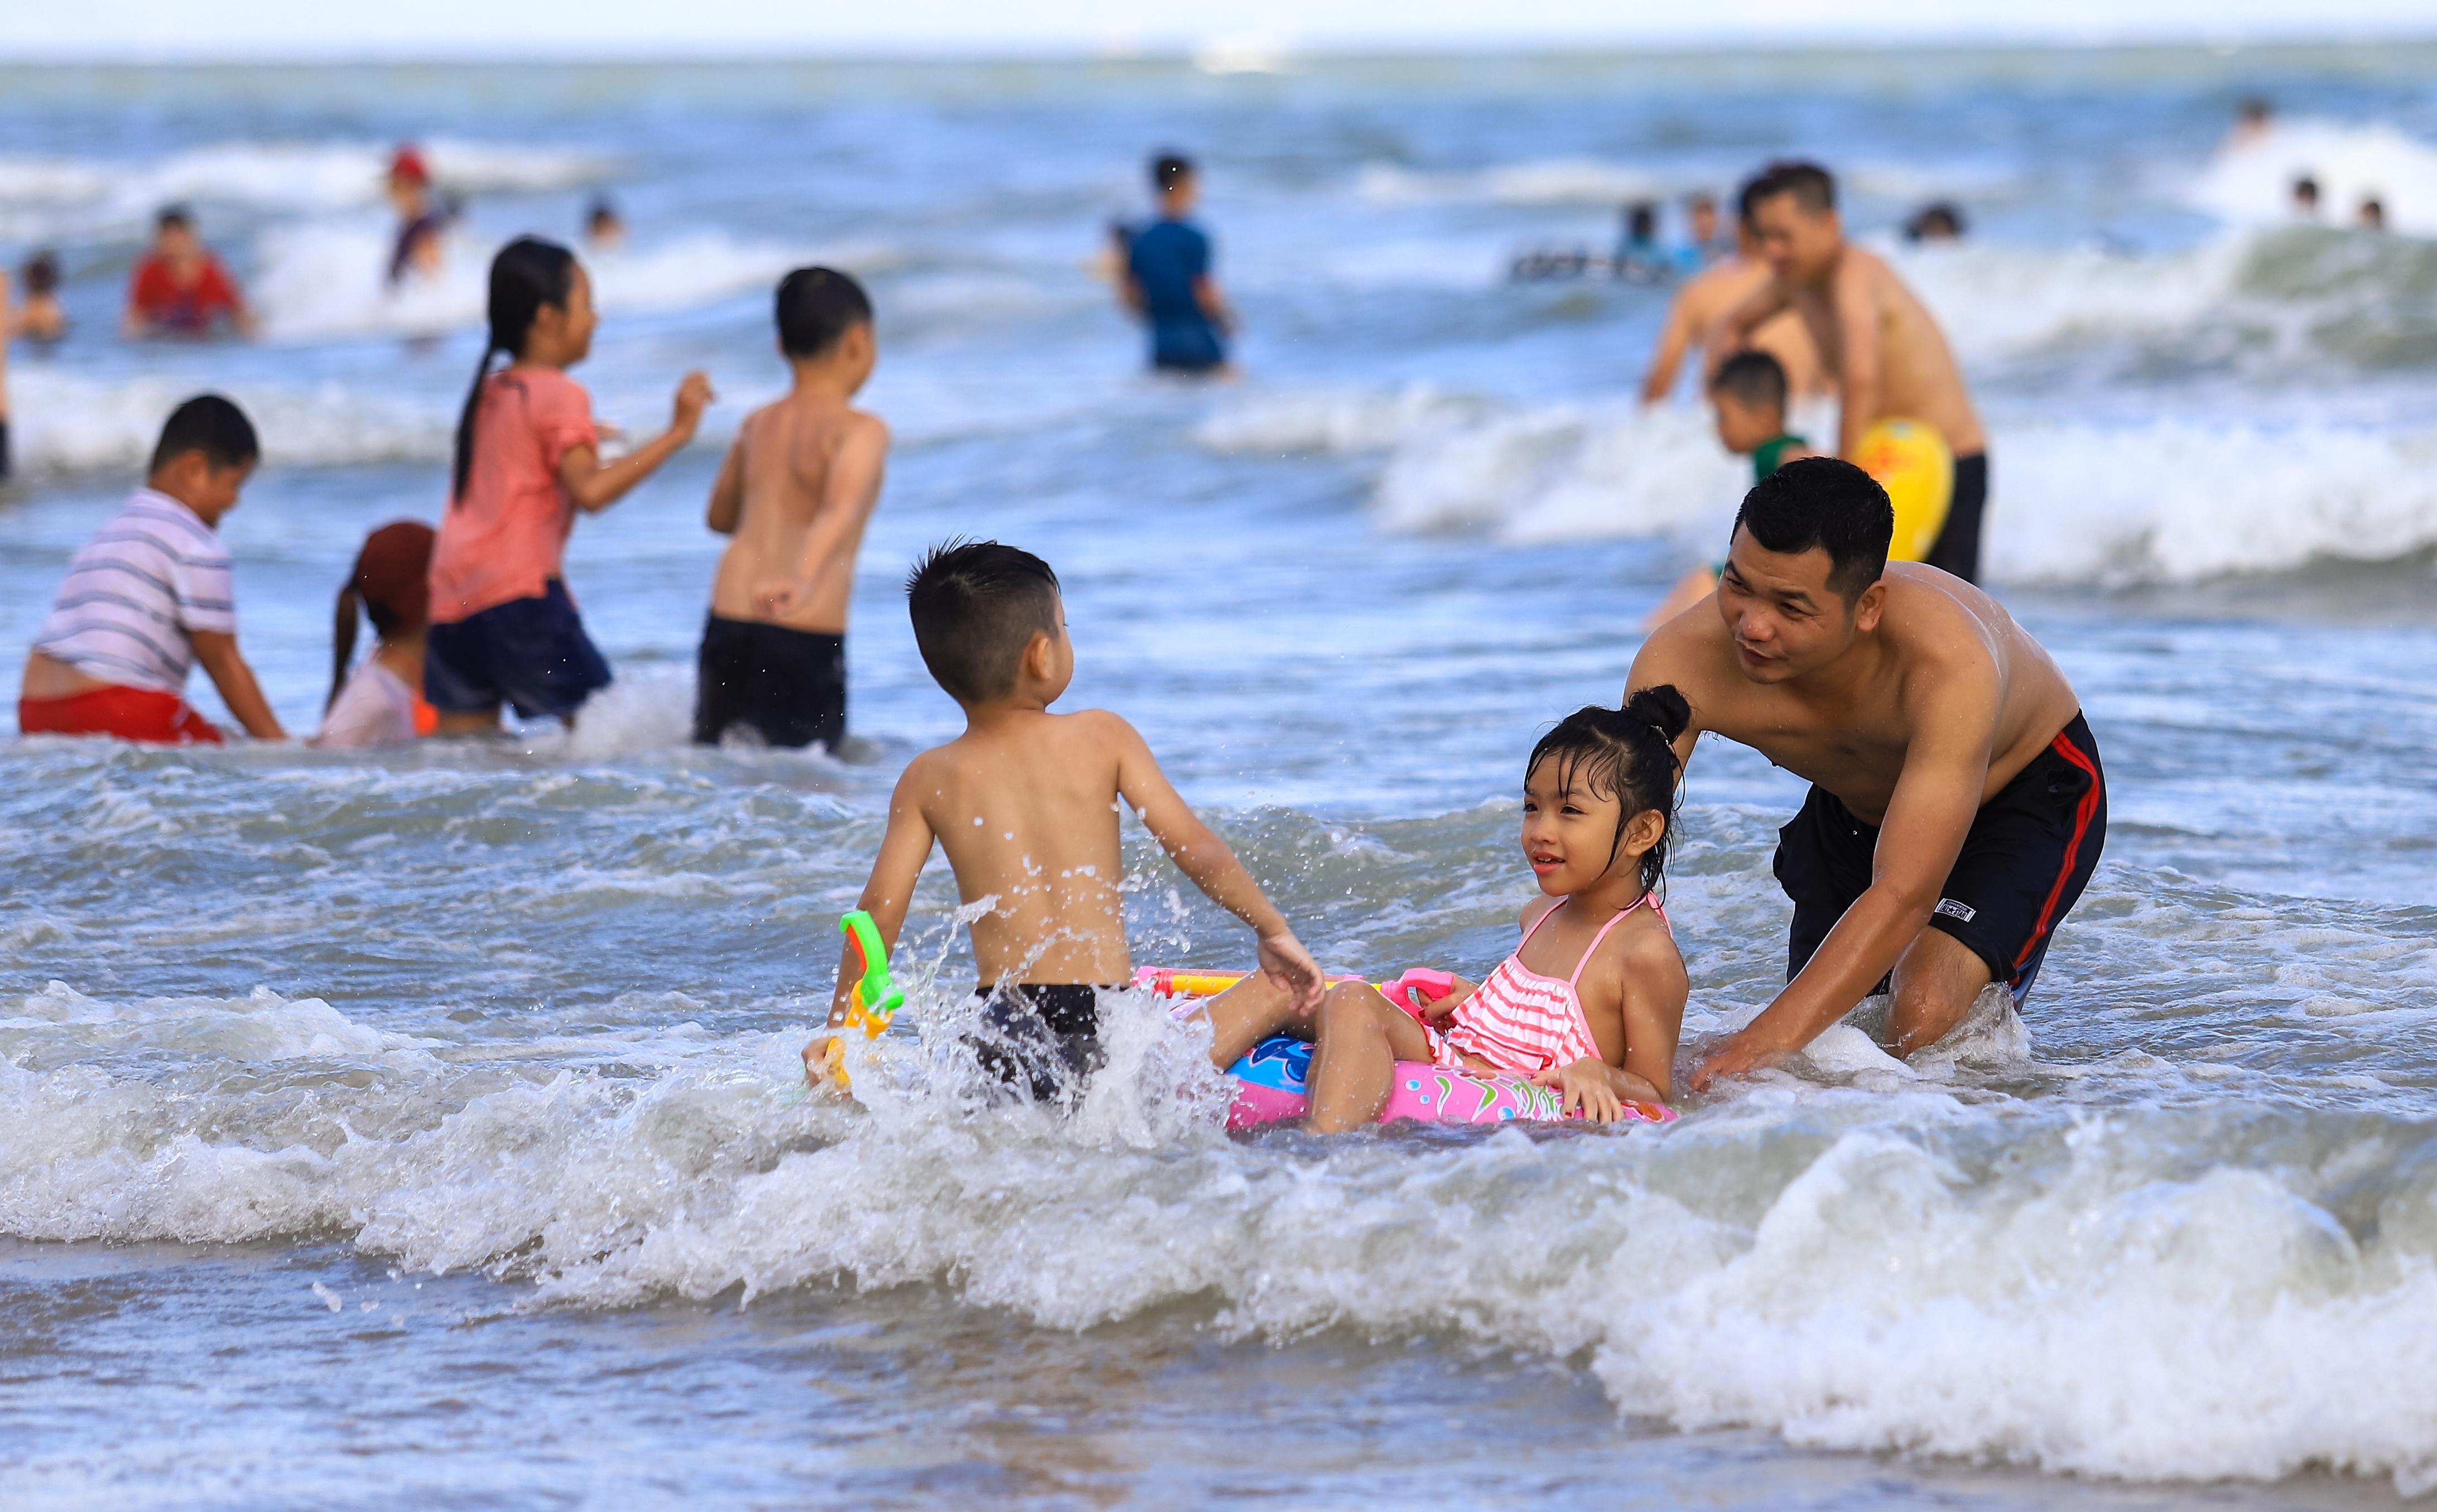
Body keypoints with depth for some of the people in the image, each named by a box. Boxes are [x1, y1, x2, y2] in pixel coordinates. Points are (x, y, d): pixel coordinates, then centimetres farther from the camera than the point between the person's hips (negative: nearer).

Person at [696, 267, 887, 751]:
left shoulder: (757, 426, 15)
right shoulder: (861, 430, -4)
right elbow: (842, 507, -25)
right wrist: (805, 578, -39)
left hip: (727, 626, 6)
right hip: (807, 640, -6)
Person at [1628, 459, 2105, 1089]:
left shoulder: (1950, 666, -44)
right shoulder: (1681, 664, -34)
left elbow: (1904, 895, -46)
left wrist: (1768, 1038, -56)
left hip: (2030, 794, -4)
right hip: (1854, 811, 5)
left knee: (1926, 1014, -26)